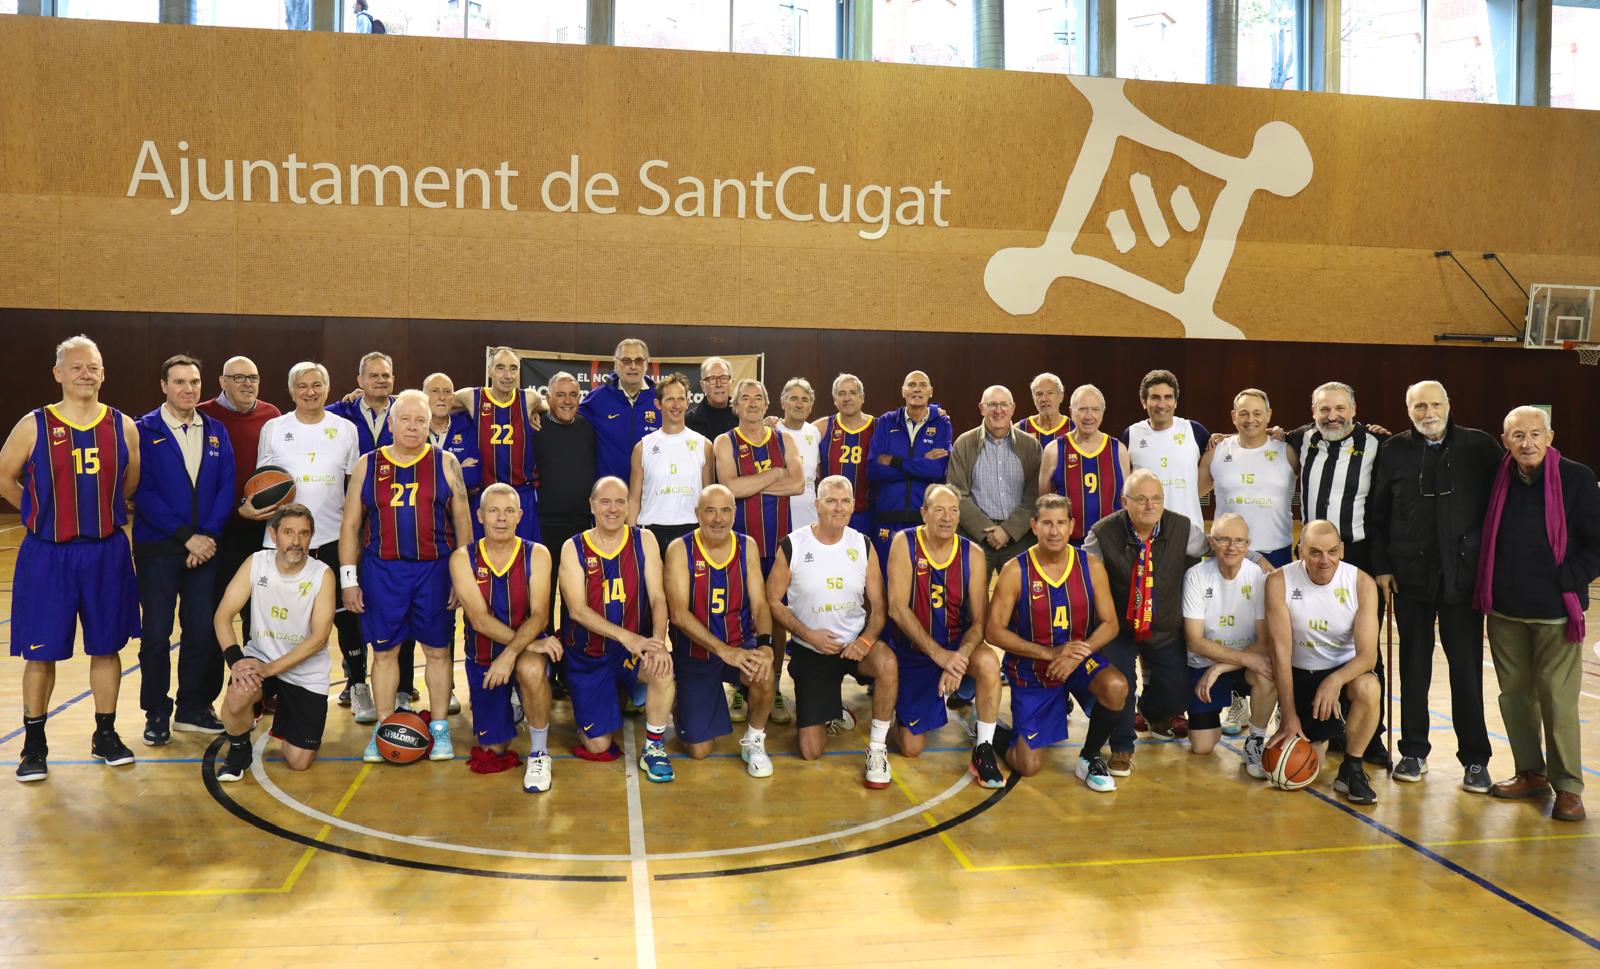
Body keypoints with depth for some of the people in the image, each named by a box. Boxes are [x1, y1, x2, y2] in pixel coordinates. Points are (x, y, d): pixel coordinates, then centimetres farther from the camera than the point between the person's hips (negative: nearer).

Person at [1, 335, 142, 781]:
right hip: (47, 555, -2)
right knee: (41, 652, 5)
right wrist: (44, 513, 11)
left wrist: (102, 511, 11)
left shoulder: (123, 426, 0)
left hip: (107, 552, 2)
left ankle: (105, 735, 23)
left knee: (106, 646, 10)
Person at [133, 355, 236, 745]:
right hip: (157, 548, -3)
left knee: (203, 631, 5)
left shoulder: (216, 431, 8)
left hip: (205, 547, 3)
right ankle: (156, 714, 17)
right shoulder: (144, 431, -3)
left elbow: (227, 488, 3)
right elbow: (143, 492, -9)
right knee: (156, 633, 3)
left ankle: (194, 708, 19)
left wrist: (208, 535, -9)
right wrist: (185, 536, -14)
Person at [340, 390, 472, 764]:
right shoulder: (367, 466, 6)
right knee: (384, 650, 7)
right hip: (382, 571, 1)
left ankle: (439, 728, 16)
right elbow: (350, 524, 7)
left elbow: (462, 521, 4)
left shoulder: (446, 464, 3)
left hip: (435, 569, -1)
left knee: (437, 650, 6)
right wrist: (349, 579, 2)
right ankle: (383, 729, 19)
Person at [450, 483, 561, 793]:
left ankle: (539, 753, -17)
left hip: (528, 650, -2)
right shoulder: (463, 558, -8)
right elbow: (479, 619, -18)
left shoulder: (536, 555, -9)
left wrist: (512, 653, -34)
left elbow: (540, 615, -18)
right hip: (483, 657, 2)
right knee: (493, 750, 7)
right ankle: (509, 706, 43)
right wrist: (529, 642, -27)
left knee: (531, 670, -40)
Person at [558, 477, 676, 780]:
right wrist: (626, 636, -31)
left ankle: (654, 749, -12)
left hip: (635, 647, 0)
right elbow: (577, 609, -17)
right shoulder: (574, 548, -7)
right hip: (587, 654, 0)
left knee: (663, 668, -35)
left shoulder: (644, 540, -4)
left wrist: (658, 641, -29)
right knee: (598, 747, -3)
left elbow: (658, 598, -9)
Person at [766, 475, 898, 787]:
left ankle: (877, 748, -15)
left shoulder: (863, 546, -3)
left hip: (855, 642, 1)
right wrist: (808, 635, -17)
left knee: (888, 663, -36)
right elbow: (773, 601, -5)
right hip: (809, 651, -1)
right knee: (810, 750, -3)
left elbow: (878, 605, -2)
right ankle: (831, 712, 33)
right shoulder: (792, 547, -9)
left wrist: (866, 639, -21)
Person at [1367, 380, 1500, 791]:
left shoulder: (1480, 447, -1)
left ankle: (1475, 758, 16)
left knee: (1467, 669, 4)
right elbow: (1375, 513, 6)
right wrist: (1381, 565, 2)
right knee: (1414, 667, 10)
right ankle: (1414, 750, 22)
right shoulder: (1393, 451, 3)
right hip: (1411, 576, 1)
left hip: (1464, 576, -1)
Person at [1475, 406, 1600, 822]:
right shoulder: (1497, 480, 4)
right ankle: (1531, 772, 24)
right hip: (1504, 608, 4)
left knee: (1557, 698, -2)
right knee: (1515, 692, 11)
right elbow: (1484, 537, 17)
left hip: (1555, 610, -4)